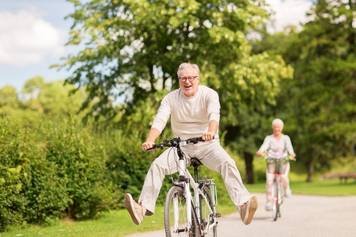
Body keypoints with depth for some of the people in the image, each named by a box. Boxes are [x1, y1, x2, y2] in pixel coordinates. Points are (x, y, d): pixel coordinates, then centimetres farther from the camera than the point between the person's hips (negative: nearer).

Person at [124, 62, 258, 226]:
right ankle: (144, 207, -24)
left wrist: (211, 132, -51)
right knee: (157, 165, -20)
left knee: (227, 163, -28)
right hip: (181, 146, 2)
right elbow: (159, 120, -15)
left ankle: (243, 204, -37)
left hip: (207, 145, -2)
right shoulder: (171, 98, -2)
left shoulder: (209, 94, -9)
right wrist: (150, 140, -35)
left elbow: (214, 114, -28)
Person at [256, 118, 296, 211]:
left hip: (283, 162, 0)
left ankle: (287, 189, 6)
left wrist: (291, 154, -35)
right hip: (271, 162, 0)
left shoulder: (286, 138, 4)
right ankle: (268, 202, -12)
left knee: (284, 177, -27)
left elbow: (289, 147, -12)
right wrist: (260, 152, -39)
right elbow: (264, 146, -15)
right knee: (269, 181, -19)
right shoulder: (269, 138, 2)